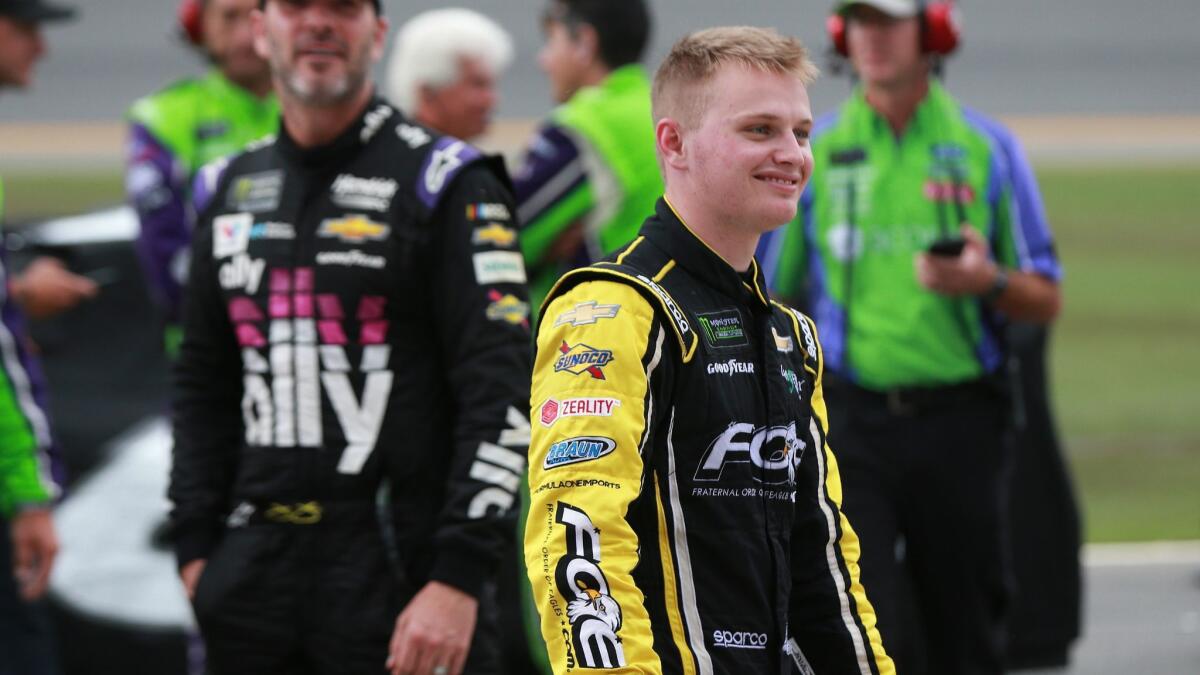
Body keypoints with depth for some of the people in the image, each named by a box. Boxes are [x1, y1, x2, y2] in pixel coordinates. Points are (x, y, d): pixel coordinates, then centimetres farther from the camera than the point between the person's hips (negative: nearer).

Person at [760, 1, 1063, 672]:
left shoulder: (986, 149, 4)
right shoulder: (813, 151, 6)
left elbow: (1046, 301, 6)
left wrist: (987, 282, -16)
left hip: (958, 421, 0)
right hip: (851, 422, 0)